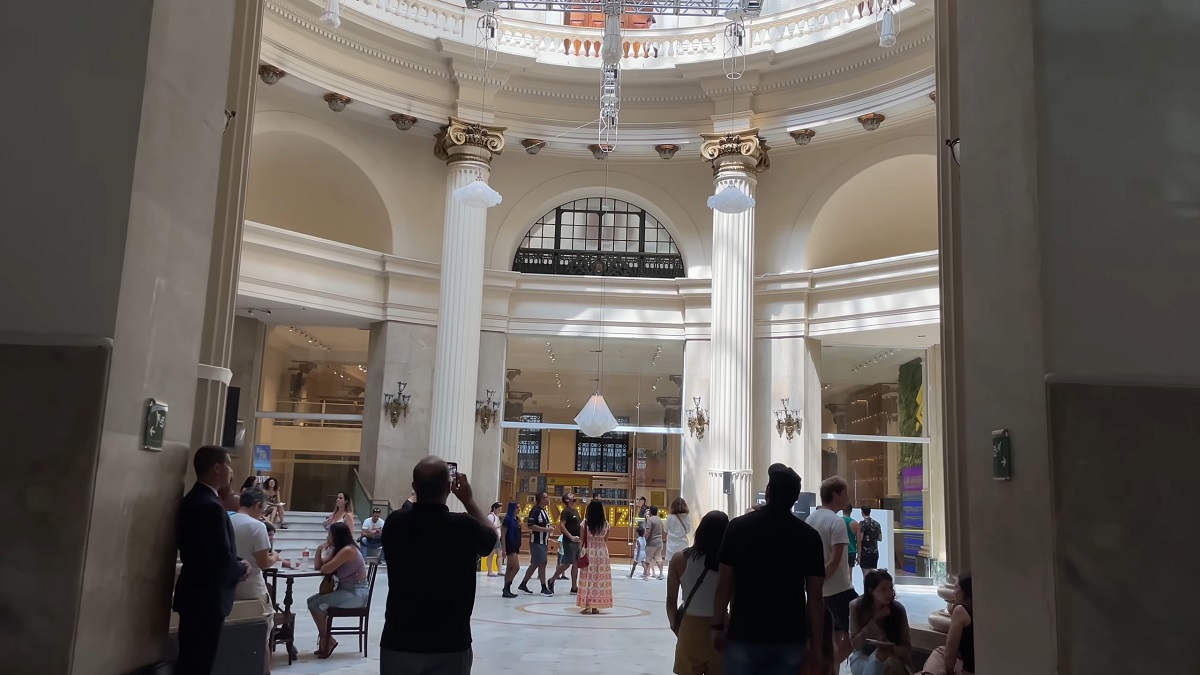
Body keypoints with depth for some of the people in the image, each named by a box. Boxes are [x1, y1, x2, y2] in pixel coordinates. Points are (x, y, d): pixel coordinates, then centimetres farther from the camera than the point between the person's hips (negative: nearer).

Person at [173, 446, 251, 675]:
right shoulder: (211, 506, -22)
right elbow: (222, 560, -25)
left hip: (194, 595, 10)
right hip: (206, 598, -10)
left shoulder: (193, 499, 10)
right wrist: (242, 568, -6)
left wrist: (236, 564, 3)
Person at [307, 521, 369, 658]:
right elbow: (317, 566, 11)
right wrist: (321, 549, 0)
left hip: (357, 593, -10)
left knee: (316, 604, -16)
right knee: (312, 601, 3)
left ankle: (327, 640, 1)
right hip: (345, 589, 10)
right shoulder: (337, 550, 11)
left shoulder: (348, 550, -20)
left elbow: (326, 569, -23)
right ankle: (324, 638, 7)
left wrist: (323, 565, -1)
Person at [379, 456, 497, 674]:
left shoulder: (394, 524, -7)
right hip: (450, 646, -2)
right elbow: (492, 536, 10)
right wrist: (468, 499, 14)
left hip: (399, 642, 2)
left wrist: (420, 490, 16)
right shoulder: (464, 526, -13)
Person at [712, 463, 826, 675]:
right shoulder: (809, 536, -3)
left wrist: (717, 626, 6)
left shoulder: (738, 527, -5)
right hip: (790, 638, 1)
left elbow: (724, 584, -3)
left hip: (744, 635, -1)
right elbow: (815, 597, -3)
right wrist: (816, 645, 3)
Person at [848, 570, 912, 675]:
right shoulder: (856, 606, -13)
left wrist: (890, 649, -32)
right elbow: (855, 644, -14)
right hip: (862, 658, -1)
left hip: (892, 659, 1)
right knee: (880, 656, -32)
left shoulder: (898, 609, -12)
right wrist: (874, 620, -22)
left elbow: (907, 649, -9)